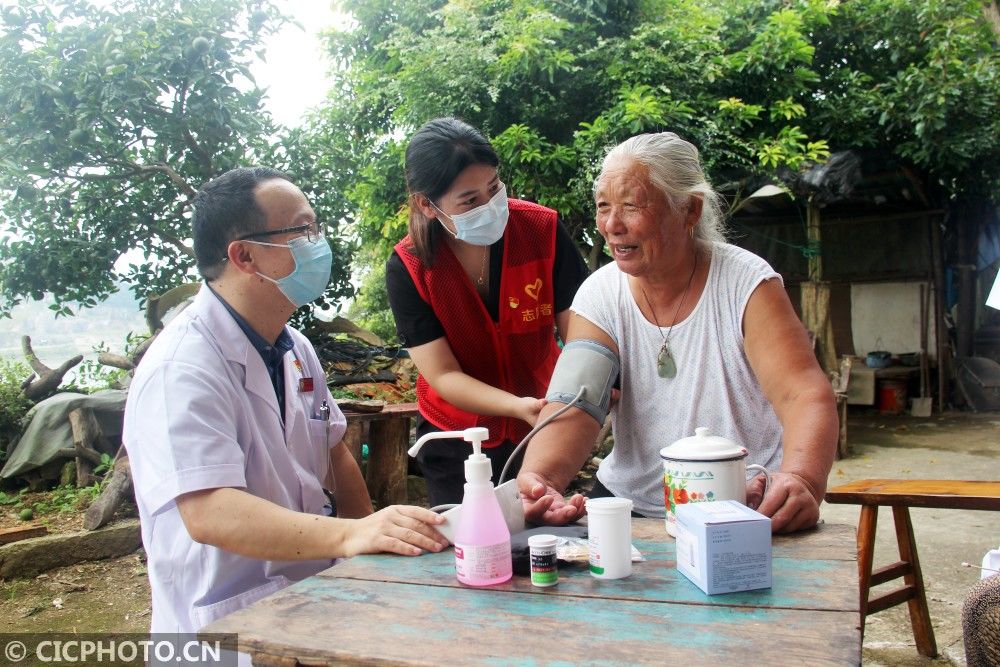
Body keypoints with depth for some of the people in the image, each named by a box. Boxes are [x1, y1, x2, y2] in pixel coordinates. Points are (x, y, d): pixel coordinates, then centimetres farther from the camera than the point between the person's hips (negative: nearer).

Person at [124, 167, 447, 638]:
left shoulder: (295, 349, 9)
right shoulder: (181, 368, -19)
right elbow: (208, 513, -29)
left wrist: (376, 540, 5)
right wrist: (350, 535, -40)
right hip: (228, 624, -8)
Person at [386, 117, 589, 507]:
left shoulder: (543, 229, -17)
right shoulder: (407, 269, -18)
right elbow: (443, 376, -19)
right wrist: (519, 406, -35)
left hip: (545, 431, 1)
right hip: (457, 441, -1)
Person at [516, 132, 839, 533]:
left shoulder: (746, 283, -9)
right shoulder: (600, 296, -3)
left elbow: (806, 395, -18)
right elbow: (572, 409, -13)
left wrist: (800, 482, -39)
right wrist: (538, 478, -34)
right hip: (630, 505, 3)